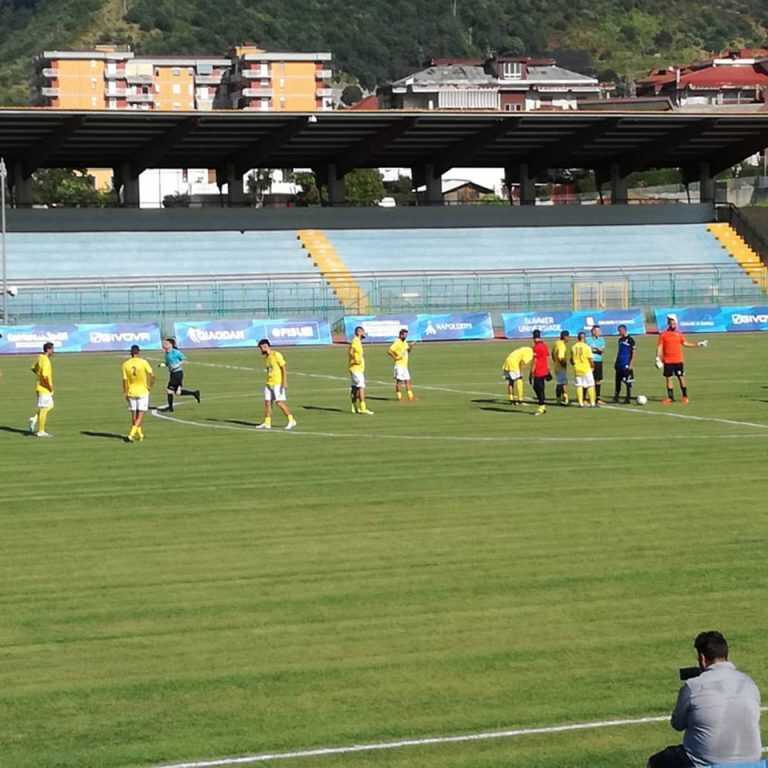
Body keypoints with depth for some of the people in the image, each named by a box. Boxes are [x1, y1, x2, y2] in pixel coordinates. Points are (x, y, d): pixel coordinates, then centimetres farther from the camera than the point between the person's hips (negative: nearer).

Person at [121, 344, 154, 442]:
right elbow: (152, 375, -15)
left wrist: (125, 393, 4)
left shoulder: (126, 364, -3)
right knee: (140, 415, 0)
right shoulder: (143, 362, -10)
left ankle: (139, 434, 24)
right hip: (142, 392, -3)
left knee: (134, 415, 15)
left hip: (131, 392, 3)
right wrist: (150, 386, 0)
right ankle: (132, 434, -15)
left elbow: (124, 380, -3)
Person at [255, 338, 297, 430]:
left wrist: (284, 382, -19)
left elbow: (284, 369, -13)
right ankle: (267, 423, 6)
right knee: (267, 402, 2)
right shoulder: (266, 357, 13)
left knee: (279, 402, -12)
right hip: (269, 383, 8)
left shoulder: (276, 355, -10)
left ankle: (291, 420, -4)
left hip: (278, 383, -8)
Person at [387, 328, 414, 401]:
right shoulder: (397, 342, -14)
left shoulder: (405, 342, 13)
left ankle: (410, 396, 11)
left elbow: (407, 352, 24)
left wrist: (410, 348, 5)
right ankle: (399, 396, 1)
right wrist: (395, 357, -19)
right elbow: (389, 351, -22)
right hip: (399, 365, -9)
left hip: (405, 365, 9)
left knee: (407, 380, 8)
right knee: (399, 381, -4)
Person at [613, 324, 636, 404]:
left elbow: (633, 353, -8)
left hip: (626, 365, -7)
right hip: (619, 364, 7)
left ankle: (628, 398, 2)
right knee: (617, 381, 9)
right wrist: (616, 362, 19)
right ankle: (616, 397, 16)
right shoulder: (620, 340, 14)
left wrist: (631, 364, -14)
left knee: (628, 382, -2)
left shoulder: (630, 340, -7)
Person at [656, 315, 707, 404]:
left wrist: (697, 344, 17)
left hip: (678, 361, 1)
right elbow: (660, 347, -2)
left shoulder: (679, 334, 7)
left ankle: (685, 396, 10)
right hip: (667, 361, -1)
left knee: (681, 378, 1)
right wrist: (658, 358, -11)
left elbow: (685, 343, 19)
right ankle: (670, 398, 9)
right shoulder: (663, 335, -1)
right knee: (668, 378, 2)